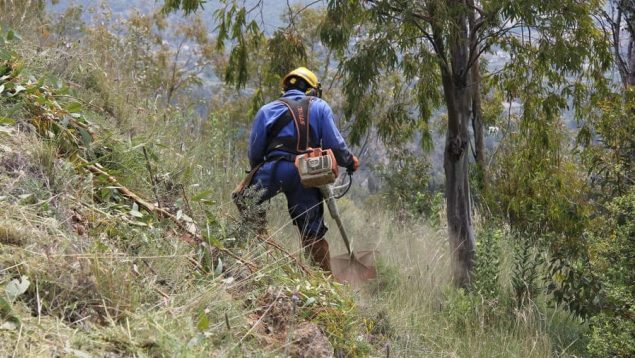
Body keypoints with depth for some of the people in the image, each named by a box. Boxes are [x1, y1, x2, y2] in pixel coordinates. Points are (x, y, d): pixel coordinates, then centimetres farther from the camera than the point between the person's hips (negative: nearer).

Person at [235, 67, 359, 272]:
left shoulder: (267, 110, 15)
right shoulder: (320, 107, 17)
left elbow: (254, 151, 11)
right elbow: (334, 143, 9)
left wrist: (256, 173, 27)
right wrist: (349, 162, 25)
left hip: (276, 169, -3)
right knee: (313, 231, 11)